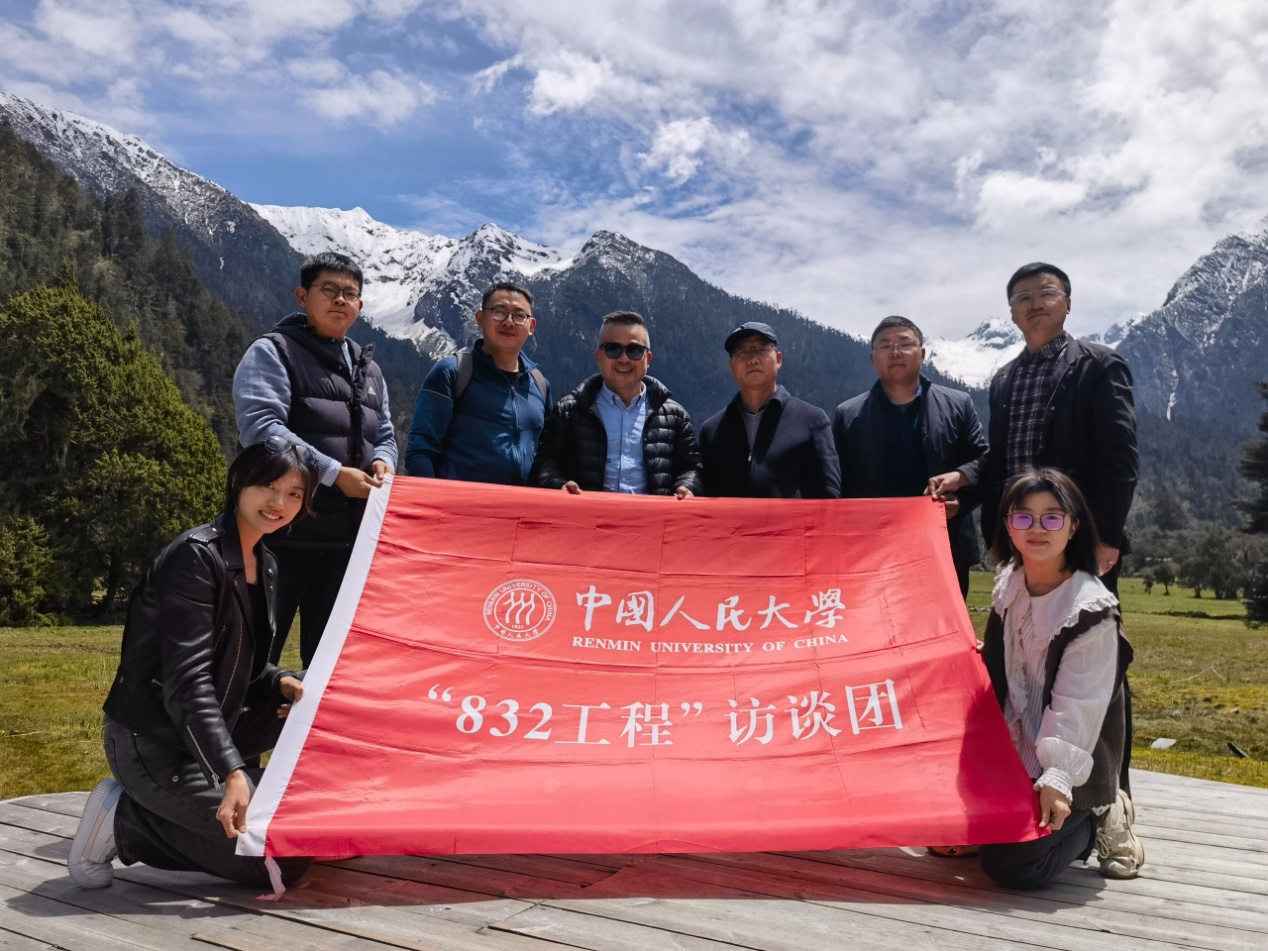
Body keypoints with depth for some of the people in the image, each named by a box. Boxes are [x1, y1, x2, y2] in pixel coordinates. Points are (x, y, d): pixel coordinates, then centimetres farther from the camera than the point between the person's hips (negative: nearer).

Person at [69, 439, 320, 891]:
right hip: (151, 743, -9)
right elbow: (187, 680, -25)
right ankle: (126, 820, 1)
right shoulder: (196, 557, -19)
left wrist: (282, 683, -9)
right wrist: (232, 772, -33)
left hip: (202, 735, 9)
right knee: (287, 859, -10)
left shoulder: (265, 565, 8)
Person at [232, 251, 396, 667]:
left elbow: (385, 435, 24)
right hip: (284, 533, -6)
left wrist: (382, 462, -1)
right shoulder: (273, 353, -2)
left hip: (348, 539, 6)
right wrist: (335, 473, -19)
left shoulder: (367, 368, 20)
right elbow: (260, 428, -16)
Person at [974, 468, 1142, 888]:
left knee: (1010, 866, -15)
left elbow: (1078, 704, -22)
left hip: (1062, 762, -7)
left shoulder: (1091, 609, -20)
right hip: (1012, 748, 7)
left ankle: (1099, 820, 10)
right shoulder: (1008, 584, 1)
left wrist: (1058, 779, -27)